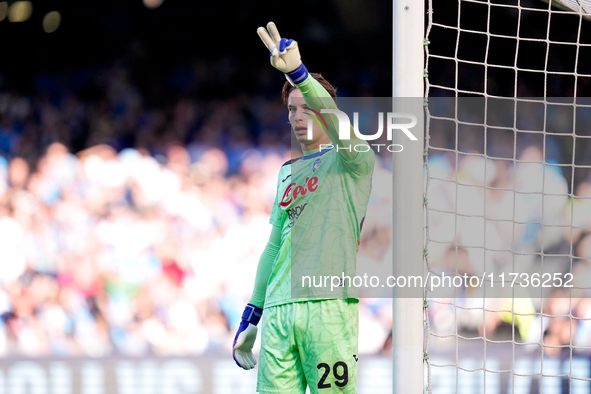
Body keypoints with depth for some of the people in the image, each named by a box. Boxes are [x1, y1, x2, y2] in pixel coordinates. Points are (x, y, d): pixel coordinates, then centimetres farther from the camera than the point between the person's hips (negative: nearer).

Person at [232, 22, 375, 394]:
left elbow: (334, 118, -17)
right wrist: (250, 316, 23)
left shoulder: (353, 160, 5)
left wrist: (298, 72, -33)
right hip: (278, 310, 6)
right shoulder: (288, 173, 24)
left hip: (329, 304, -5)